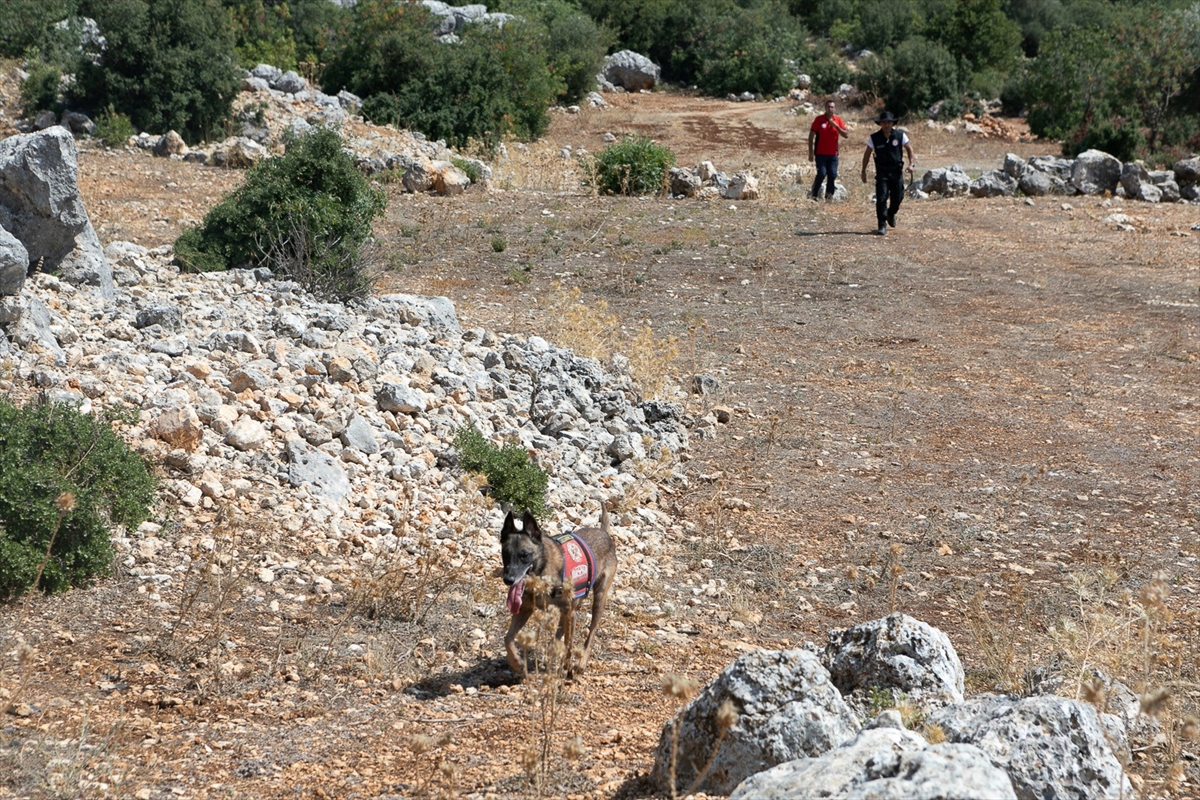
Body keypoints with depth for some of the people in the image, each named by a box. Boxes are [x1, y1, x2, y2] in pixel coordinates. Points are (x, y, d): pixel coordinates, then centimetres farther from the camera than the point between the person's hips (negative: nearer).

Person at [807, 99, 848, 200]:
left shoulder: (838, 120, 4)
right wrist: (811, 152, -7)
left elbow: (846, 135, 0)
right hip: (820, 153, -3)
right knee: (822, 174, -10)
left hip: (833, 154, 3)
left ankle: (829, 194, 11)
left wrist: (836, 126, -15)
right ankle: (814, 194, 6)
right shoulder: (819, 119, -4)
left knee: (832, 175, -1)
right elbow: (811, 136, -3)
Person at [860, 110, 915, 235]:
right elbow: (867, 154, 6)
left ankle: (891, 213, 37)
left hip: (897, 171, 1)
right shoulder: (875, 138, -3)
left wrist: (911, 163, -7)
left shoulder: (900, 135, -3)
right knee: (881, 198, -10)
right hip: (882, 172, -1)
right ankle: (882, 225, -6)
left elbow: (909, 149, 7)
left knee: (897, 197, 5)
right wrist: (864, 171, 6)